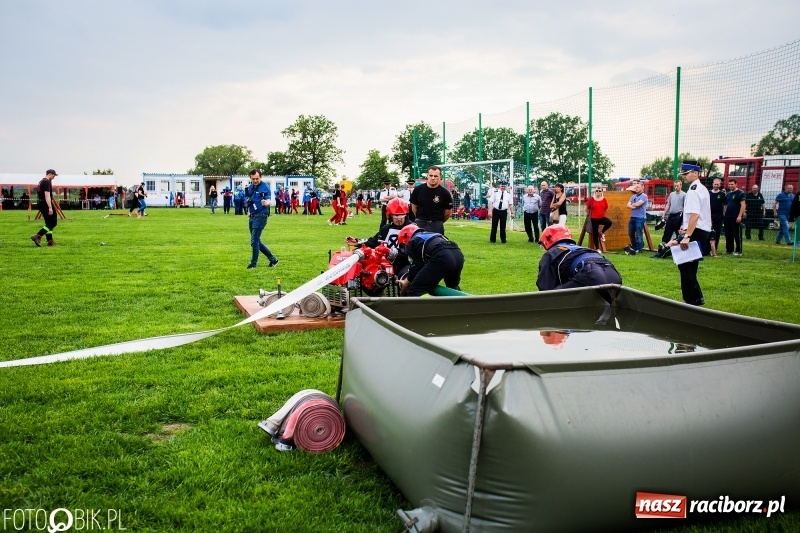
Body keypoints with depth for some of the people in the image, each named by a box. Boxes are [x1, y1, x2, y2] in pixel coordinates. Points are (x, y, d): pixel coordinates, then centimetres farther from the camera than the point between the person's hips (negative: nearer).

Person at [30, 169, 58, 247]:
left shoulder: (41, 182, 19)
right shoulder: (47, 182, -13)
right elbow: (47, 196, -22)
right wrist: (50, 207, -27)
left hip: (41, 204, 10)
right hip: (46, 204, -10)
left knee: (49, 223, 14)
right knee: (53, 223, -7)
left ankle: (50, 241, 14)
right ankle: (37, 236, -16)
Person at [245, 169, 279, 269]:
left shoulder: (265, 187, -13)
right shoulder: (250, 187, 9)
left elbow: (269, 200, -26)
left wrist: (266, 202, -48)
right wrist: (247, 203, 1)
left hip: (260, 217, -8)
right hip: (252, 216, 8)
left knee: (254, 241, -6)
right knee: (257, 241, 12)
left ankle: (253, 263, 9)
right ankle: (273, 259, 21)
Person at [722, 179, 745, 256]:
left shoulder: (740, 193, -5)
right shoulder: (728, 194, 17)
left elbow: (743, 205, -11)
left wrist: (740, 216, -18)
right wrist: (724, 214, 15)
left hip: (736, 217, -7)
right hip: (727, 217, 7)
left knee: (737, 235, -5)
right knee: (728, 234, 10)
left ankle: (738, 251, -1)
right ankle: (729, 250, 18)